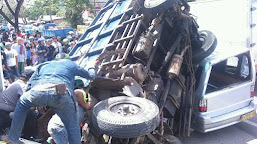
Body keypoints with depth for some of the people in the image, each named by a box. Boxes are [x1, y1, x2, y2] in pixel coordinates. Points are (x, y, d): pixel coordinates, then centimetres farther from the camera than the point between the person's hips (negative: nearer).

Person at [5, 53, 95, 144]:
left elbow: (30, 85, 34)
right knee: (72, 126, 15)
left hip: (39, 91, 2)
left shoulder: (44, 64, 39)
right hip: (63, 94, -2)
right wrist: (91, 70, 69)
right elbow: (91, 76, 45)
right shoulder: (71, 64, 35)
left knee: (21, 104, 33)